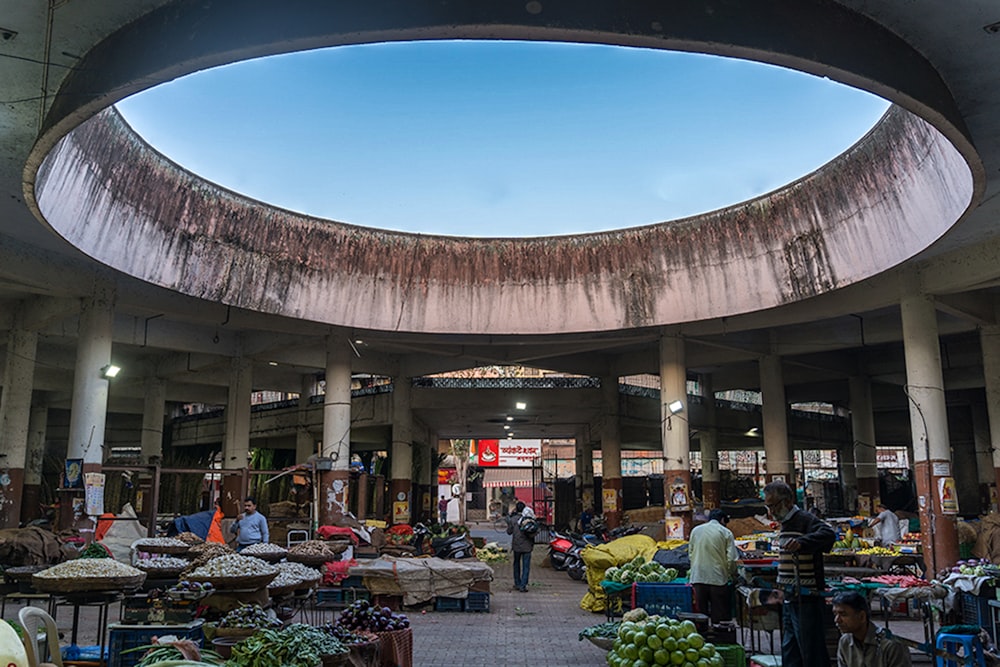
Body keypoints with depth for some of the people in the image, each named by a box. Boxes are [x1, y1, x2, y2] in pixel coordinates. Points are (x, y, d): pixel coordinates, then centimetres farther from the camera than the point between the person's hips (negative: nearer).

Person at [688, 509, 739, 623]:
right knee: (720, 615, 6)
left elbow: (690, 554, 11)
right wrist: (731, 574, 11)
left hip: (698, 577, 3)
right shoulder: (726, 532, -1)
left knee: (701, 613, 10)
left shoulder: (695, 530, 9)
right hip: (718, 579, -3)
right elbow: (731, 558, -6)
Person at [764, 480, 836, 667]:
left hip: (807, 601, -10)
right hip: (790, 600, 10)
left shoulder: (805, 520, -13)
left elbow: (828, 534, -35)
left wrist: (801, 542, -49)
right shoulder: (785, 524, 16)